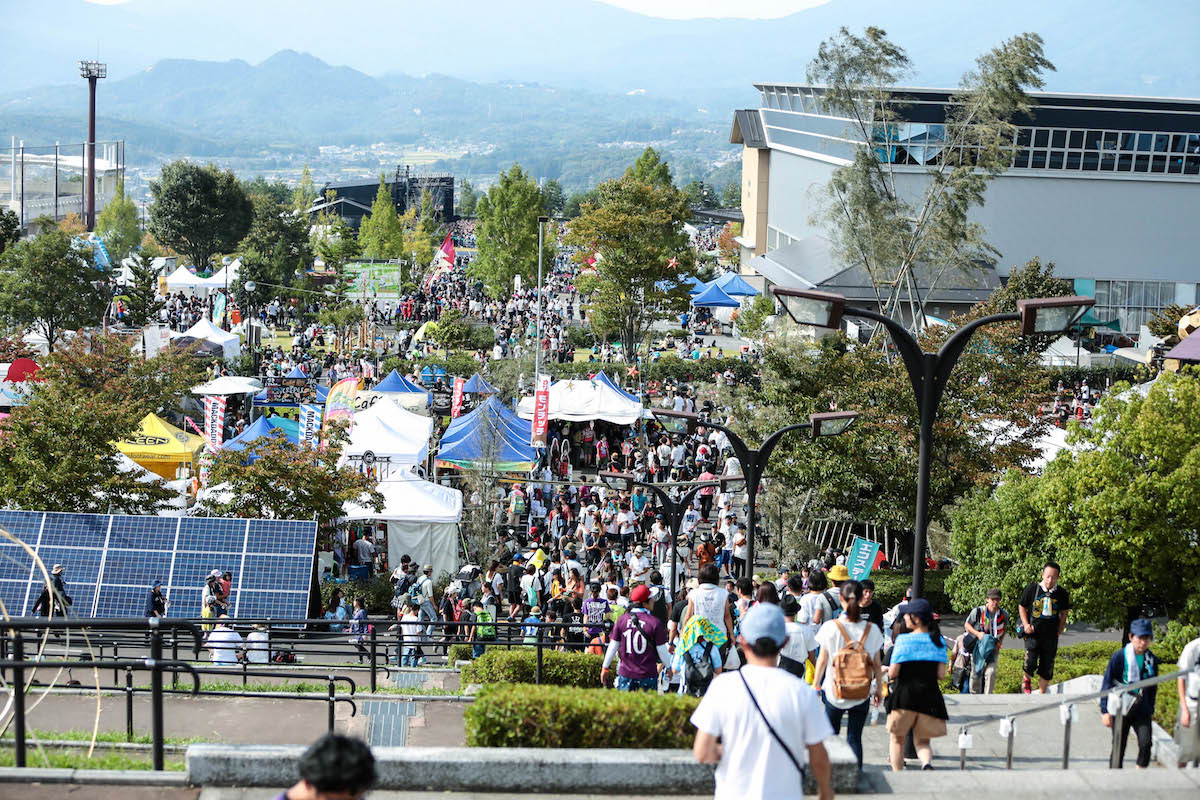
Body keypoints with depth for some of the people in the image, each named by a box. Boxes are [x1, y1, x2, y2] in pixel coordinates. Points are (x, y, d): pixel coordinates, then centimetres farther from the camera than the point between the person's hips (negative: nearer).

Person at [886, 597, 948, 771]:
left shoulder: (903, 640, -11)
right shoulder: (938, 641, 1)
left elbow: (893, 673, -12)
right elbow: (941, 674, -1)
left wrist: (886, 670, 10)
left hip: (904, 695, -3)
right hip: (929, 696, 3)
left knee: (897, 740, 14)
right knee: (922, 740, 12)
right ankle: (927, 763, -18)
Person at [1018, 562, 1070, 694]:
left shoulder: (1062, 593, 0)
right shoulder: (1032, 589, -5)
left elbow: (1064, 613, 16)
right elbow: (1022, 607, 9)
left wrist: (1059, 631, 7)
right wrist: (1026, 625, -3)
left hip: (1051, 637, 2)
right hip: (1033, 633, -2)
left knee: (1047, 668, 6)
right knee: (1030, 664, -16)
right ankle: (1027, 680, 18)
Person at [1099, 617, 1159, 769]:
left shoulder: (1152, 660, 5)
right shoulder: (1119, 657, -8)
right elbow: (1106, 684, -4)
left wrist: (1151, 711, 18)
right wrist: (1105, 711, -6)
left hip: (1142, 711, 3)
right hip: (1121, 709, -3)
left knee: (1146, 743, -15)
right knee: (1118, 747, 5)